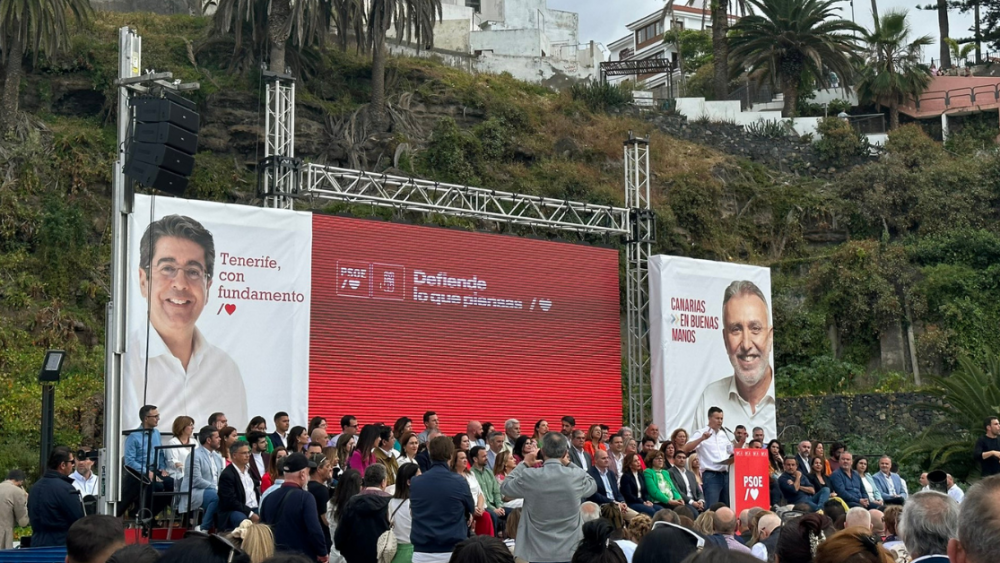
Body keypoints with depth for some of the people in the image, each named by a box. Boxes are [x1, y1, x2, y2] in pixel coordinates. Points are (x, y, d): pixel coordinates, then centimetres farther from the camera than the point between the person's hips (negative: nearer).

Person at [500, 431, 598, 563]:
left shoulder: (529, 476, -11)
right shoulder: (577, 476, -8)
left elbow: (504, 487, 8)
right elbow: (592, 485, 15)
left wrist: (524, 464, 16)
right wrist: (569, 465, 18)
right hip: (569, 552, 1)